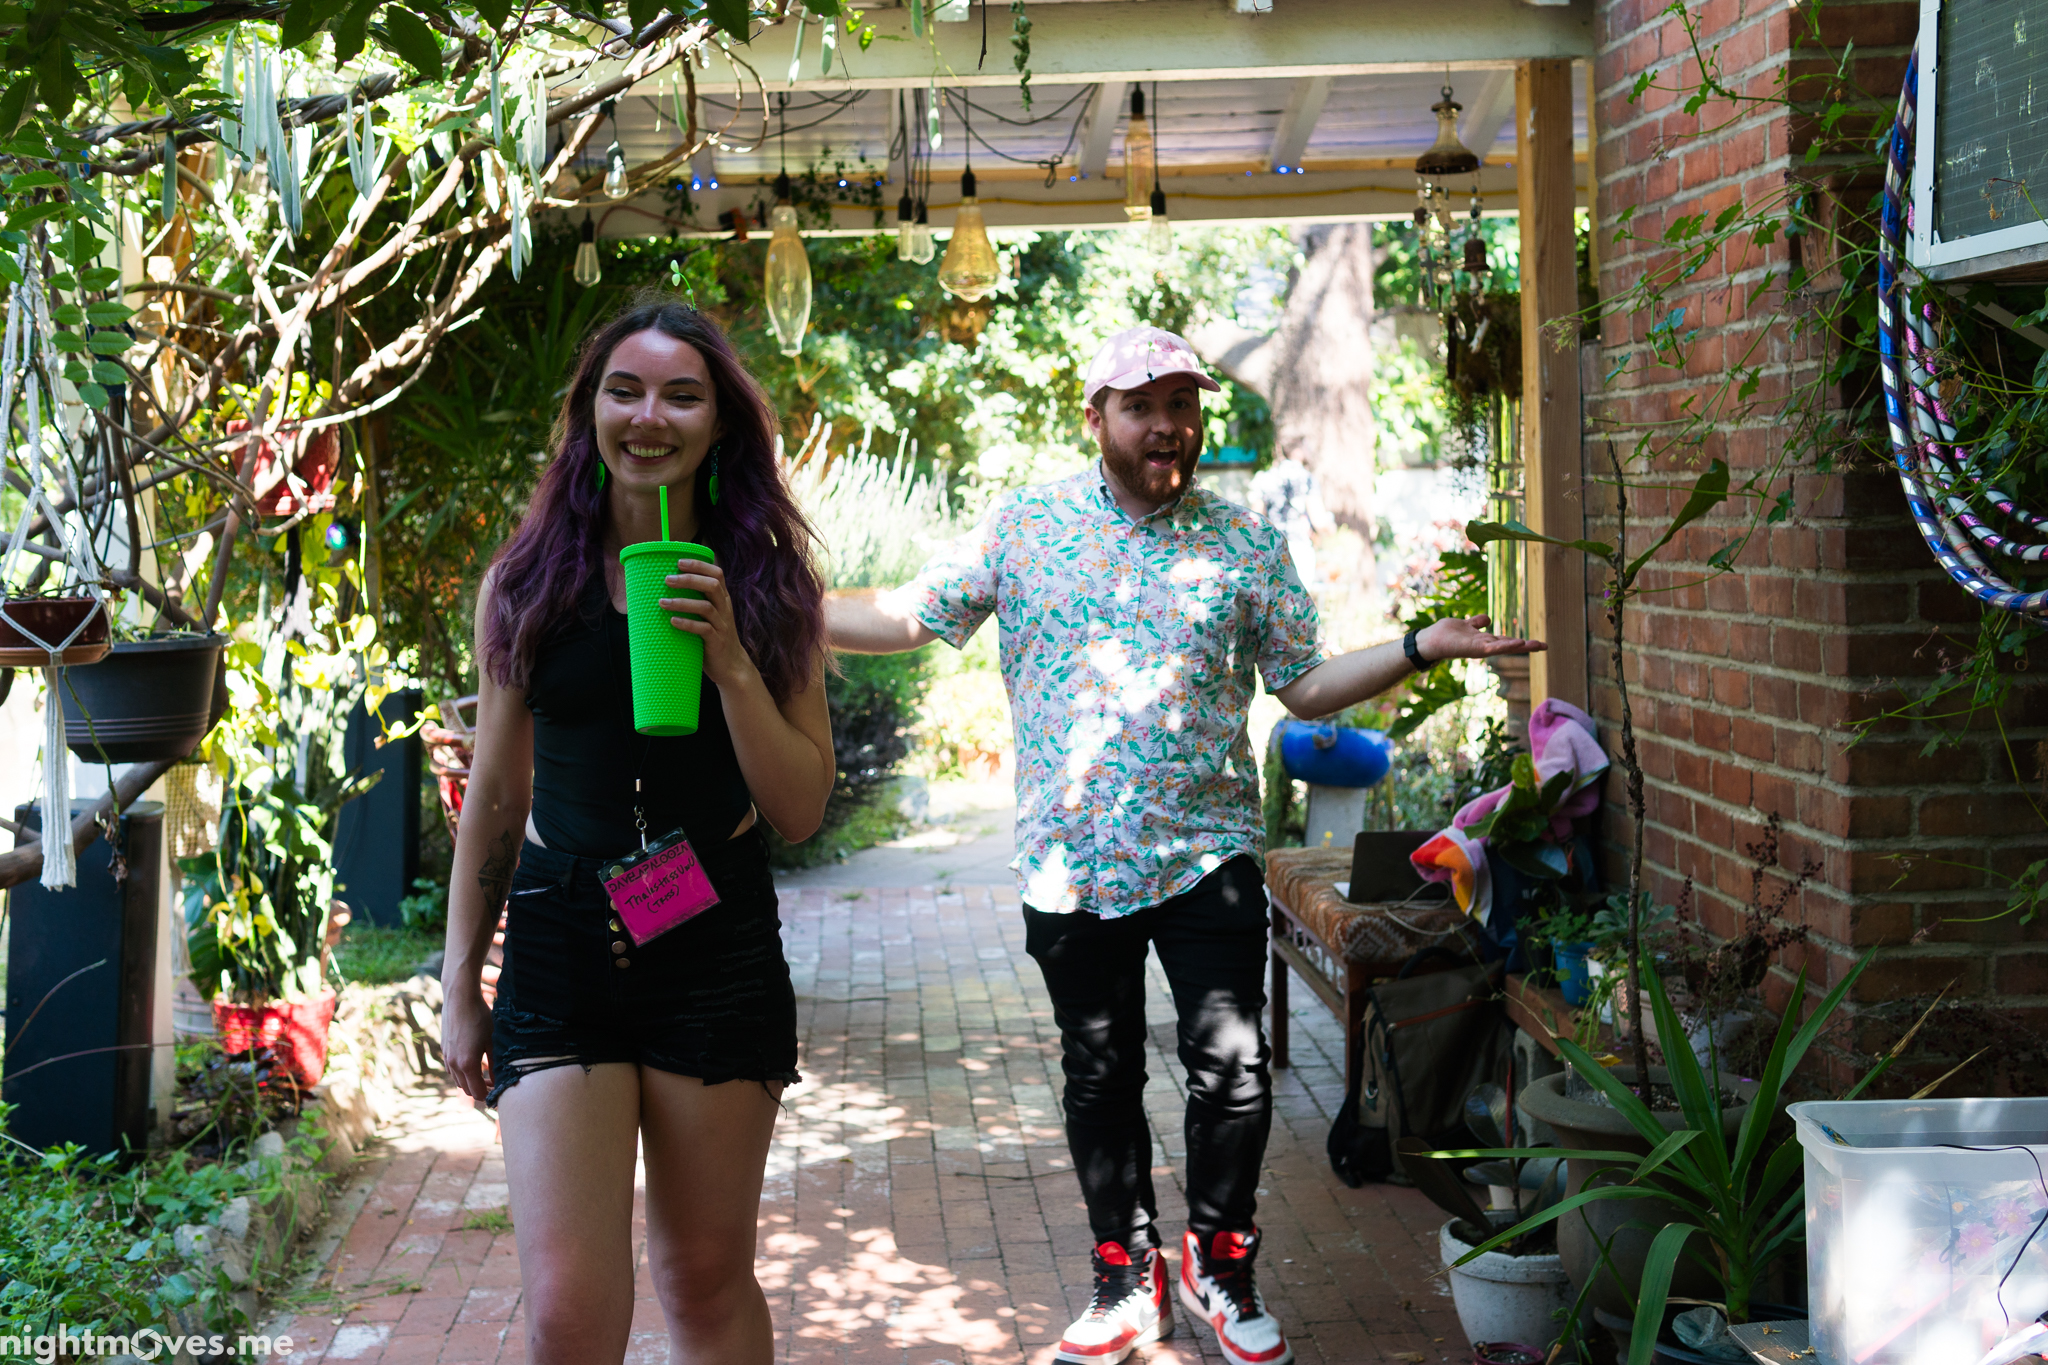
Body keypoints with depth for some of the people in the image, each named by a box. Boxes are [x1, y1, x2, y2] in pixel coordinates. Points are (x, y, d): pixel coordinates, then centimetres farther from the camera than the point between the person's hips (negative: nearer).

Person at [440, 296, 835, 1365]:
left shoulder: (765, 588, 2)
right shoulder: (524, 583, 3)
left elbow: (802, 813, -2)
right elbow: (493, 797, 10)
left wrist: (729, 660, -15)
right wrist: (460, 985, 10)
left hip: (719, 956, 0)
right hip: (559, 951, 0)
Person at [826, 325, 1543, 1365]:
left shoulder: (1246, 543, 4)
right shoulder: (1022, 525, 3)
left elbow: (1305, 684, 6)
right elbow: (906, 619, 4)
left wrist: (1420, 649, -7)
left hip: (1207, 851, 0)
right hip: (1069, 861, 1)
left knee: (1231, 1068, -6)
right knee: (1100, 1078, 11)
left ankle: (1219, 1260, 18)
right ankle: (1126, 1277, 28)